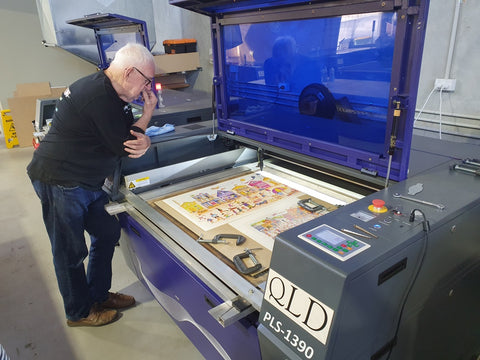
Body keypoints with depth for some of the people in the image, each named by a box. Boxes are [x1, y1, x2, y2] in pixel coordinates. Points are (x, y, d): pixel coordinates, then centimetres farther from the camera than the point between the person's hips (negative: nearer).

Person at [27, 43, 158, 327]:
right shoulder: (99, 96, -24)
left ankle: (98, 295, 33)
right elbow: (123, 147, -20)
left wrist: (143, 142, -15)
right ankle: (80, 313, 25)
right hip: (59, 183, -10)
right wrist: (148, 111, -10)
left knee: (107, 232, 14)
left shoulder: (112, 93, 8)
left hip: (84, 183, 10)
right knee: (71, 251, 5)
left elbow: (128, 136, 10)